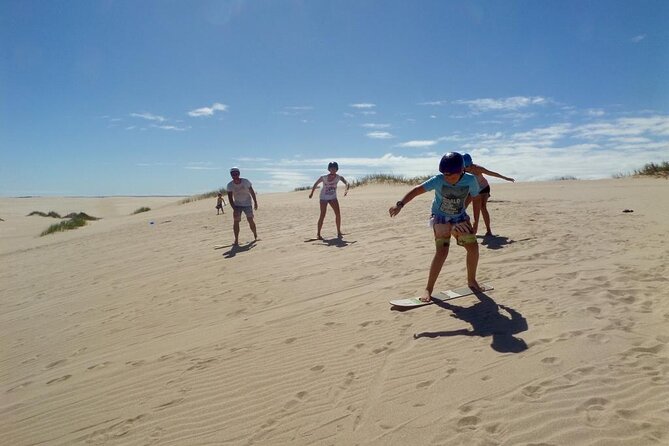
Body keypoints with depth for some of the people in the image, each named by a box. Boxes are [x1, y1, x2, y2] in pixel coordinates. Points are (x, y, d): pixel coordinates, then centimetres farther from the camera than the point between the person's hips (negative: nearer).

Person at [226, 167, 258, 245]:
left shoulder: (246, 181, -13)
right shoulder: (230, 185, -11)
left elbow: (252, 192, -1)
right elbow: (230, 198, -10)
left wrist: (255, 202, 1)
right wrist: (234, 209, -19)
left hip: (247, 204, -1)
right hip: (237, 205, 1)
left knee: (250, 220, -7)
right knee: (236, 221, -10)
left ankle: (255, 235, 15)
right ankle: (236, 240, -5)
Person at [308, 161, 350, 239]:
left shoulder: (339, 177, -17)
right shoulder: (324, 177, -20)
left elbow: (347, 183, -30)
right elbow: (316, 184, -4)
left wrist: (346, 189, -51)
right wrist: (312, 193, 4)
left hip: (333, 197, 3)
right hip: (324, 197, -3)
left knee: (338, 214, -5)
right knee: (322, 215, -9)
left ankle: (339, 232, 9)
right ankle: (318, 233, -1)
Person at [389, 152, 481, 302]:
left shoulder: (470, 180, -20)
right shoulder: (439, 180, -27)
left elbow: (476, 198, -3)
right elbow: (417, 190, -33)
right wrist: (400, 204, -45)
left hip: (460, 218, 4)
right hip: (440, 217, -4)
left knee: (473, 247, 0)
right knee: (442, 251, -18)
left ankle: (471, 281, 25)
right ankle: (428, 289, -10)